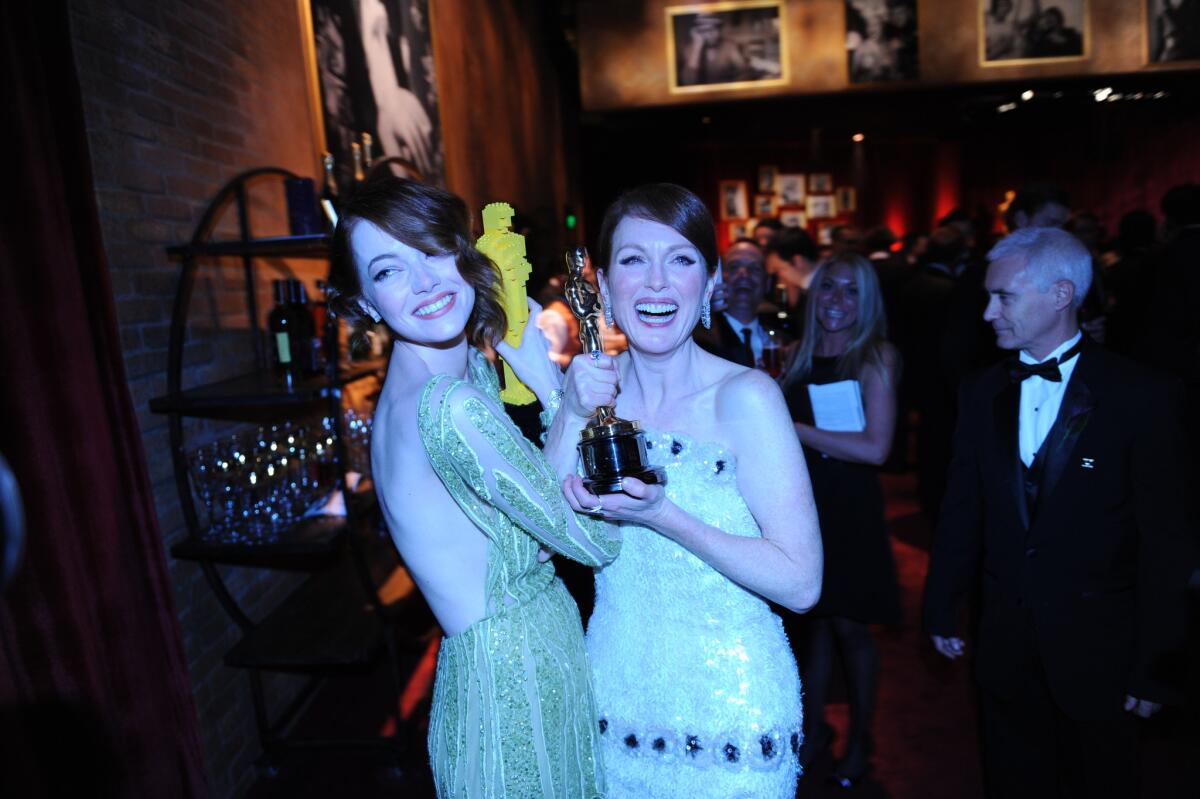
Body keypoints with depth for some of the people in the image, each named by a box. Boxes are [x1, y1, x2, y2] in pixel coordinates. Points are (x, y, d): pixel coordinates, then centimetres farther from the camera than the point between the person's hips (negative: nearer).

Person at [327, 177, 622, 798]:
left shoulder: (472, 367, 1)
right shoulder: (454, 408, -27)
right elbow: (596, 541, -19)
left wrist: (553, 392, -8)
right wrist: (569, 406, -13)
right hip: (514, 682, -9)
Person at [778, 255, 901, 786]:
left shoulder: (876, 356, -8)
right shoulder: (801, 356, 7)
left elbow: (875, 448, -18)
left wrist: (799, 431, -15)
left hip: (849, 509, -4)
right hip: (802, 504, 4)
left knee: (849, 627, 7)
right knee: (813, 623, 14)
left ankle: (860, 738, 31)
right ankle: (814, 728, 33)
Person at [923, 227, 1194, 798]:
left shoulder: (1140, 395, -11)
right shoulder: (982, 392, 0)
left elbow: (1165, 536, -10)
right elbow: (962, 510, 4)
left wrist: (1155, 662, -8)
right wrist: (942, 610, 6)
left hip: (1098, 644, -3)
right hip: (1004, 639, 3)